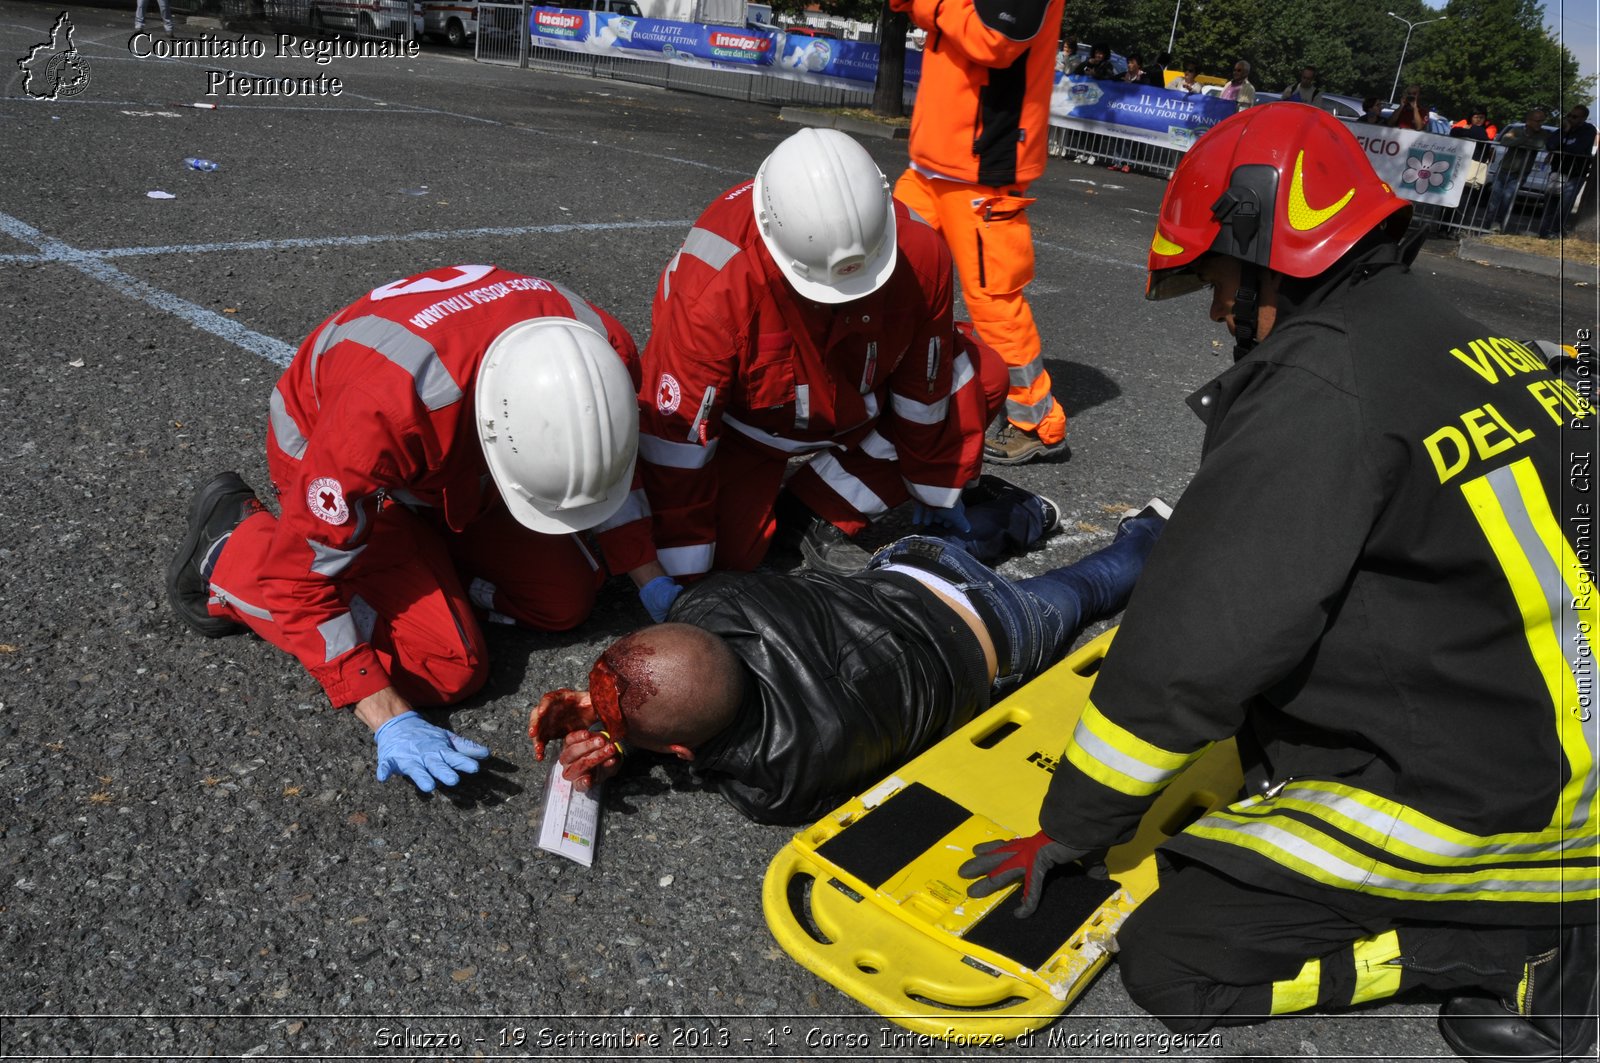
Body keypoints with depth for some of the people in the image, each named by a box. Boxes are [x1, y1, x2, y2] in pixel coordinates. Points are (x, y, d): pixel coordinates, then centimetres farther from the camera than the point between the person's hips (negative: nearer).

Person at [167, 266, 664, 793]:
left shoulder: (607, 352, -30)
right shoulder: (386, 408, -45)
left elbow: (614, 467, -4)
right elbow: (300, 575, -31)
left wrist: (655, 585, -6)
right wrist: (389, 721, -33)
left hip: (457, 459, 5)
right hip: (330, 463, -5)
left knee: (565, 601, 0)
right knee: (447, 670, -13)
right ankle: (234, 547, 2)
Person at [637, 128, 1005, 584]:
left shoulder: (919, 253, -28)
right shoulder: (715, 288, -38)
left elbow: (926, 386, -12)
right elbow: (675, 434, -30)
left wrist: (939, 494, 0)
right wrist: (683, 576, -24)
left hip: (856, 400, 5)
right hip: (745, 418, -4)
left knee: (983, 379, -12)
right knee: (727, 546, -26)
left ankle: (818, 514, -9)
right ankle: (759, 505, 13)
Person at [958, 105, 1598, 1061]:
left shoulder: (1320, 387, -21)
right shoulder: (1471, 345, 7)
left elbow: (1198, 644, -22)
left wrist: (1073, 828, -10)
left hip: (1485, 795, -9)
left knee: (1172, 960, -5)